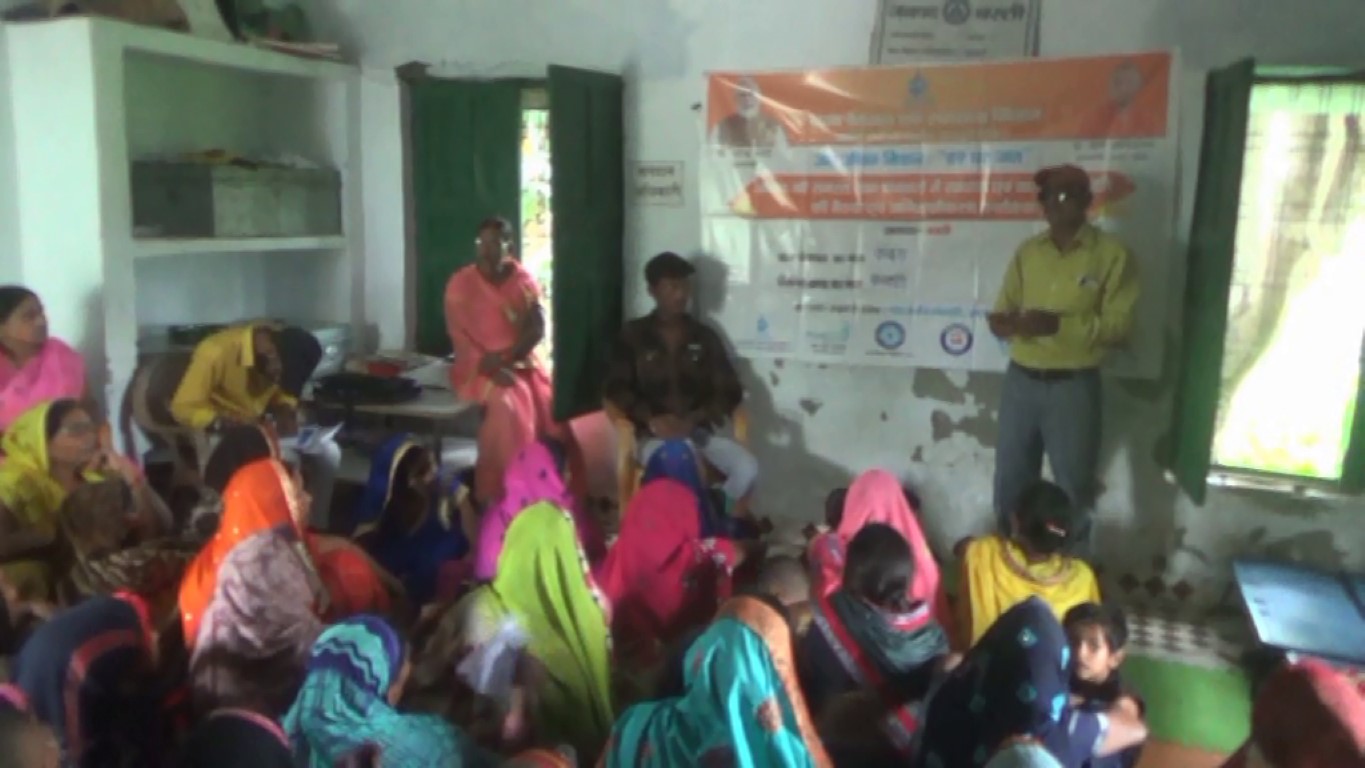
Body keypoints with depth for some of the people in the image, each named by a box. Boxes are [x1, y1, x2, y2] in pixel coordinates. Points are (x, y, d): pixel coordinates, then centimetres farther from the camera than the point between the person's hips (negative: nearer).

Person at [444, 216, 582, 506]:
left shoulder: (524, 281, 6)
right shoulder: (460, 284, -3)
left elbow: (537, 329, -2)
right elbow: (460, 338, -8)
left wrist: (507, 356, -18)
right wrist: (491, 368, -22)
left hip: (520, 362, 3)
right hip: (479, 367, -3)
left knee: (545, 402, -24)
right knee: (507, 402, -32)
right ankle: (501, 490, -26)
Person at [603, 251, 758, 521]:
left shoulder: (704, 337, 12)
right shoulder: (634, 335, 6)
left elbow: (729, 390, 7)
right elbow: (616, 389, -2)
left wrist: (694, 419, -12)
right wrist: (652, 420, -20)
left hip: (698, 430, 3)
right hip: (653, 434, -3)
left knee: (748, 468, -24)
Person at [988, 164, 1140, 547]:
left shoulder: (1112, 254, -6)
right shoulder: (1027, 251, 8)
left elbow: (1118, 326, -11)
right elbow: (1002, 313, 7)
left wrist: (1060, 324, -24)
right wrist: (1010, 322, -17)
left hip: (1073, 386, -4)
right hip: (1021, 381, 4)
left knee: (1074, 487, 5)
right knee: (1010, 483, 13)